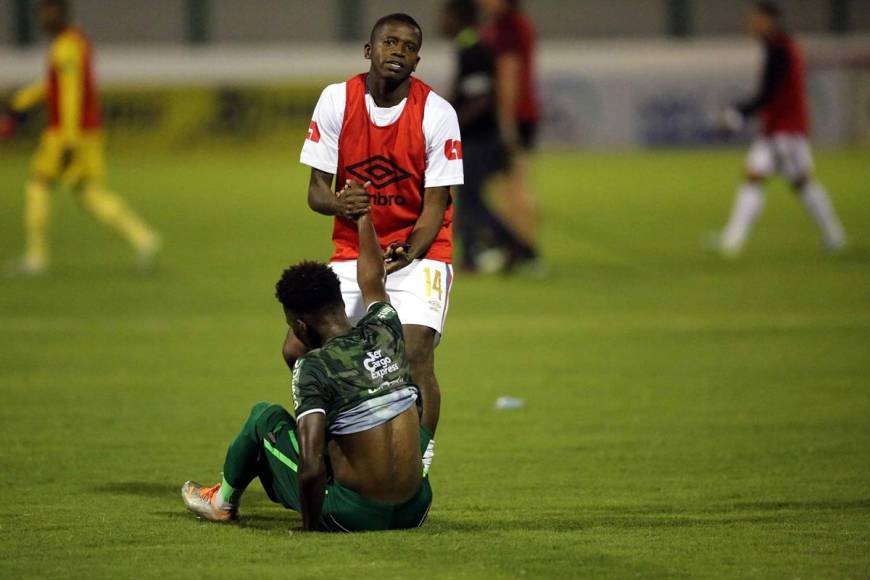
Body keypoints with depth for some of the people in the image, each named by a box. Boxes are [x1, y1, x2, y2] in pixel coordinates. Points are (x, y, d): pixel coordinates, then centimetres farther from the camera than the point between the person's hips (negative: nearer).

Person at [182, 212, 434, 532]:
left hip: (355, 516, -5)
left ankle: (224, 502, 43)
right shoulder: (384, 333, 0)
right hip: (413, 512, 5)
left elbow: (311, 469, -25)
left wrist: (310, 527, -9)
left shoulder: (313, 367, -16)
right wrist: (363, 215, 42)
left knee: (266, 418, 16)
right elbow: (372, 278, 24)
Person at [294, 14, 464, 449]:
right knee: (297, 350, -8)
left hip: (417, 253, -3)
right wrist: (339, 204, -28)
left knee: (415, 356, -20)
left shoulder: (436, 113, -12)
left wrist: (408, 252, -28)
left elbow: (435, 204, -9)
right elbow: (316, 191, -4)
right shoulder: (337, 101, -6)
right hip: (352, 250, 3)